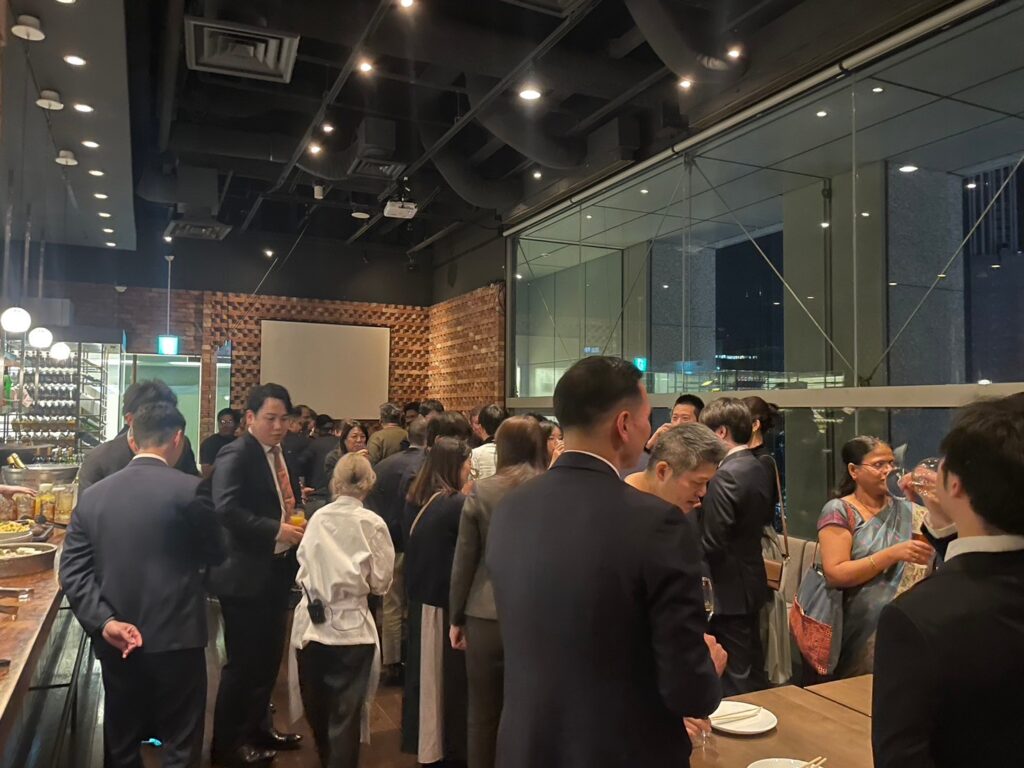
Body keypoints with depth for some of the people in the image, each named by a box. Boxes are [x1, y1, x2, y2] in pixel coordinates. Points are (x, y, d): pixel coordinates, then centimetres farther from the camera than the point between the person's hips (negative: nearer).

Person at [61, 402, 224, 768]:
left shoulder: (93, 494, 2)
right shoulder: (189, 490, -13)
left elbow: (73, 571, -4)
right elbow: (215, 554, -1)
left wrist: (104, 621, -8)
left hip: (116, 643, 5)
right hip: (176, 639, -4)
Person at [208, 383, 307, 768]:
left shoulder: (280, 456, 12)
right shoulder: (235, 455, -16)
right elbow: (226, 509, -28)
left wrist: (298, 525, -1)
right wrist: (276, 531, -28)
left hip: (276, 572, 8)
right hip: (246, 574, -8)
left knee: (268, 657, 19)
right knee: (243, 662, 4)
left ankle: (257, 726, 36)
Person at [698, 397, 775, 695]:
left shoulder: (725, 476, -23)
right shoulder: (759, 470, 5)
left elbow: (709, 544, -23)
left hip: (728, 589, -9)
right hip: (752, 583, 9)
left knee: (735, 678, 3)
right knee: (752, 668, 21)